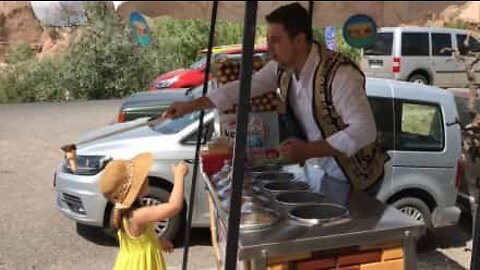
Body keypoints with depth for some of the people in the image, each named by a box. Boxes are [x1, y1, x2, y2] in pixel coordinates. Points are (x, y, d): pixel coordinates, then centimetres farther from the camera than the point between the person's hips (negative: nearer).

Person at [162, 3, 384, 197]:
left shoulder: (339, 74, -30)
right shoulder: (282, 68, -7)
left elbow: (365, 130, -32)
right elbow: (242, 88, 2)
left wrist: (308, 150, -37)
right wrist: (191, 106, 0)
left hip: (355, 178, -6)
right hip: (324, 172, 6)